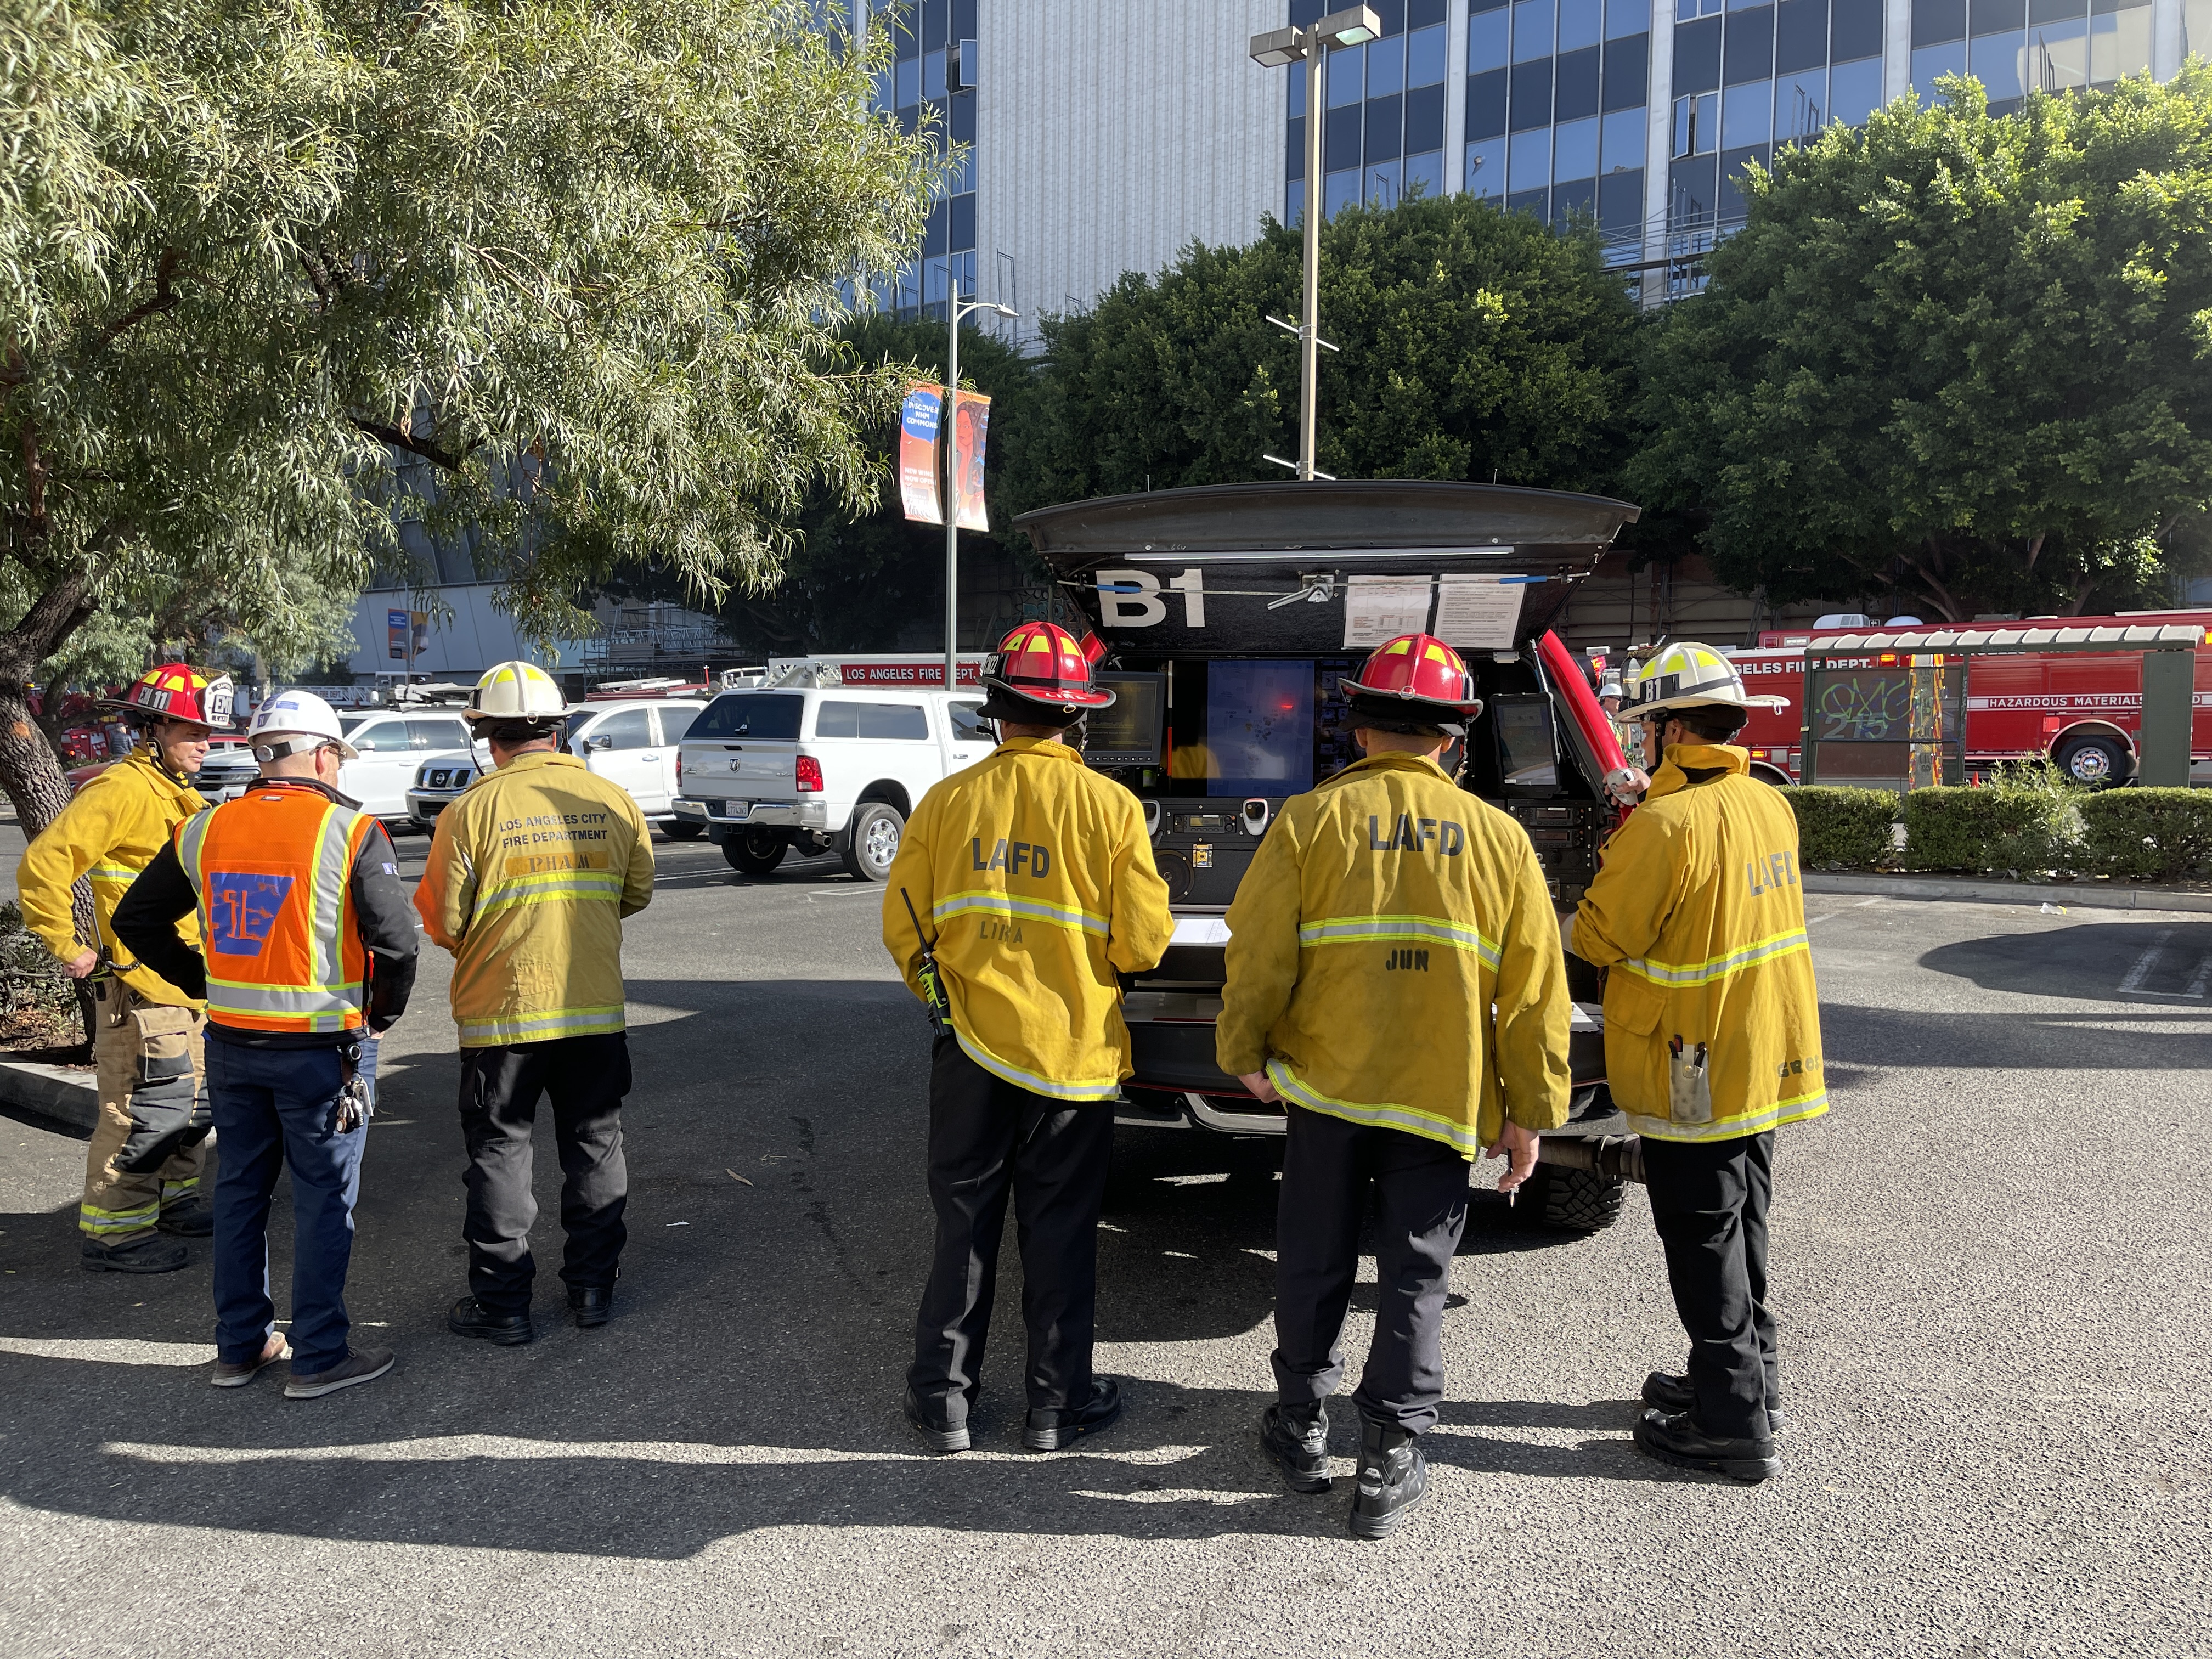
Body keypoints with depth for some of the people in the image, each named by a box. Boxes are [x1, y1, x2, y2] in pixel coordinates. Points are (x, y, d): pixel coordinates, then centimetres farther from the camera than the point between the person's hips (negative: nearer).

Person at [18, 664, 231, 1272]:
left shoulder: (180, 795, 15)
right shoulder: (123, 789, -16)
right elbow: (42, 866, -24)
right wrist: (67, 949, -19)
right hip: (142, 988, -10)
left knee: (192, 1101, 19)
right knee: (144, 1110, -5)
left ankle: (175, 1200, 34)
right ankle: (114, 1233, 6)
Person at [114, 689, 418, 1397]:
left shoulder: (206, 829, 4)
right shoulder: (350, 831, -12)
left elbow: (136, 919, 11)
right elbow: (395, 940, -16)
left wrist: (203, 982, 16)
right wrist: (383, 1013, 0)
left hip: (231, 1042, 5)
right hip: (318, 1047, -5)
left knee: (239, 1192, 17)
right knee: (323, 1202, 5)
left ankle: (239, 1346, 27)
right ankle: (319, 1357, 11)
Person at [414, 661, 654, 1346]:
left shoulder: (472, 811, -12)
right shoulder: (613, 800, -2)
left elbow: (444, 922, -9)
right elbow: (637, 893, 9)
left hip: (500, 1013, -3)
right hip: (596, 1008, 3)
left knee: (500, 1151, 10)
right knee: (594, 1146, 16)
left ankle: (501, 1303, 17)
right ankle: (593, 1288, 24)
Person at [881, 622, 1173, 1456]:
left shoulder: (945, 802, -4)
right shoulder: (1110, 806, -9)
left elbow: (904, 927, 2)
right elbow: (1143, 941, -7)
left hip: (970, 1044, 1)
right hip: (1074, 1046, -1)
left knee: (964, 1223, 14)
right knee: (1060, 1232, 11)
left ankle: (943, 1398, 23)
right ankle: (1057, 1404, 22)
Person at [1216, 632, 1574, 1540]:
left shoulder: (1311, 820, -6)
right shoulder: (1499, 837, 0)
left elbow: (1260, 954, -7)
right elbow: (1534, 991, 1)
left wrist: (1244, 1051, 8)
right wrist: (1529, 1112, 7)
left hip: (1325, 1081, 0)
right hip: (1443, 1093, 1)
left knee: (1316, 1262, 15)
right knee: (1416, 1277, 10)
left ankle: (1301, 1428, 30)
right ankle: (1390, 1462, 15)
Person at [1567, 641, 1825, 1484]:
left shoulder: (1667, 824, -23)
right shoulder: (1771, 807, 4)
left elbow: (1600, 938, -17)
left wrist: (1596, 894, 3)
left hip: (1692, 1069, -8)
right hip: (1761, 1059, 8)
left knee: (1704, 1240, 3)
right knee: (1740, 1225, 21)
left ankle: (1734, 1423, 11)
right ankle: (1743, 1377, 35)